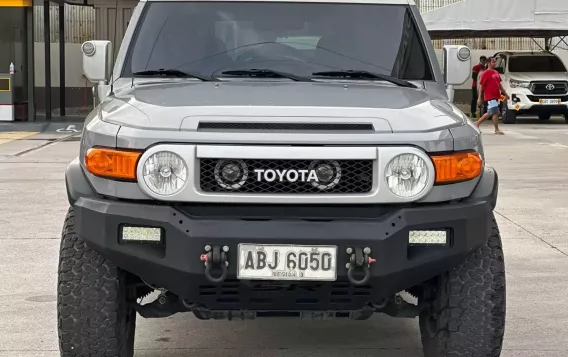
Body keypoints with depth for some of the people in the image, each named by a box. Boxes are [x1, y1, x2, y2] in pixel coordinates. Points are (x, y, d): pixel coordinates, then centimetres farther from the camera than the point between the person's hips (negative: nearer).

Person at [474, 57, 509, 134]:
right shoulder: (486, 73, -8)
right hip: (490, 96, -8)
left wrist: (505, 94, 20)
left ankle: (477, 123, 26)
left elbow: (499, 84, 22)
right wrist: (479, 98, -15)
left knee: (490, 113, 13)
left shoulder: (496, 72, 14)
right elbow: (481, 85, -10)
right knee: (495, 112, -10)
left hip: (496, 96, 8)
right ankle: (496, 129, -2)